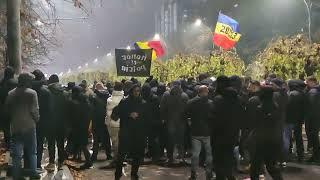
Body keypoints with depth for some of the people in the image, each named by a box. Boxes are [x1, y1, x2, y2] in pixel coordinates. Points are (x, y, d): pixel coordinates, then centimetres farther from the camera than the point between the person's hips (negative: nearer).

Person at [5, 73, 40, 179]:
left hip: (15, 128, 4)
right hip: (29, 126, -3)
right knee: (32, 152, 10)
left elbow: (7, 110, 7)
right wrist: (36, 120, 6)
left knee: (16, 154, 9)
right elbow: (34, 110, -12)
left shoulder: (11, 94, 3)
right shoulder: (32, 93, -11)